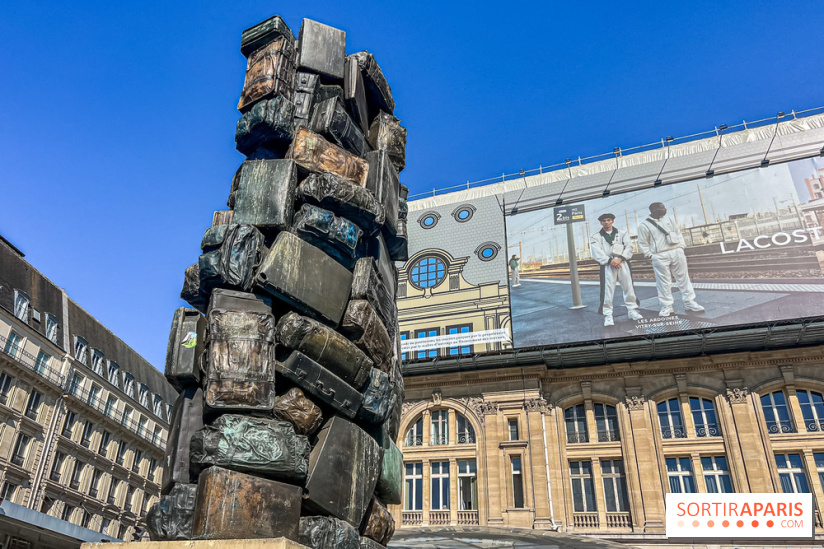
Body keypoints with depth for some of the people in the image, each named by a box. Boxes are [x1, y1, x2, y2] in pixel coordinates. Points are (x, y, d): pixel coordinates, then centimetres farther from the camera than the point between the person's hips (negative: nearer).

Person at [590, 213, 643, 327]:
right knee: (607, 290, -7)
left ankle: (632, 310, 18)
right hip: (607, 265, -2)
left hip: (622, 263, 2)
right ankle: (608, 315, -4)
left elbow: (629, 246, 4)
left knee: (629, 287, 4)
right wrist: (610, 261, -15)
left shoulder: (622, 233, 16)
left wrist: (620, 258, -12)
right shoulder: (596, 237, 10)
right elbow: (597, 252, -3)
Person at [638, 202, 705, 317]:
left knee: (683, 277, 7)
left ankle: (689, 302, 15)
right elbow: (643, 243, 1)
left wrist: (681, 247, 6)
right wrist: (650, 255, -5)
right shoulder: (644, 226, -2)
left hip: (676, 252, 4)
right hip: (660, 257, -4)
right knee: (664, 282, -2)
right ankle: (667, 306, 6)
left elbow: (678, 233, 15)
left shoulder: (669, 219, 11)